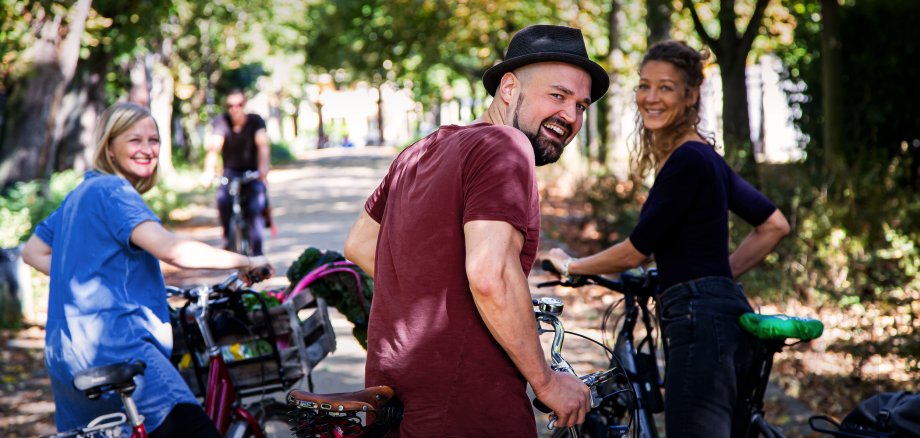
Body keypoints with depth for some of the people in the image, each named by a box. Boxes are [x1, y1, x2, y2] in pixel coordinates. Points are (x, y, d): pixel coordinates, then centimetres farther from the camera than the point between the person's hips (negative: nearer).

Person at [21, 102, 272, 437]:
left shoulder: (80, 194, 22)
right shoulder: (111, 191, -8)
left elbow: (33, 252, 30)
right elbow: (170, 248, -22)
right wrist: (245, 262, -14)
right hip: (112, 346, -11)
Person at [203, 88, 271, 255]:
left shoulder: (256, 121, -11)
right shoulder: (221, 122, -10)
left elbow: (263, 145, -27)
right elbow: (213, 147, -25)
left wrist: (263, 168, -47)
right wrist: (209, 171, -44)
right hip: (230, 172, 1)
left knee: (256, 206, -25)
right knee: (223, 199, -28)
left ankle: (257, 251, -18)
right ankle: (229, 239, -7)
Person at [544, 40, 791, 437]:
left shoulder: (688, 160, -12)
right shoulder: (699, 156, 17)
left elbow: (635, 251, -10)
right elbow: (774, 225, 23)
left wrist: (570, 266, 6)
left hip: (699, 322, -11)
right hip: (720, 313, 11)